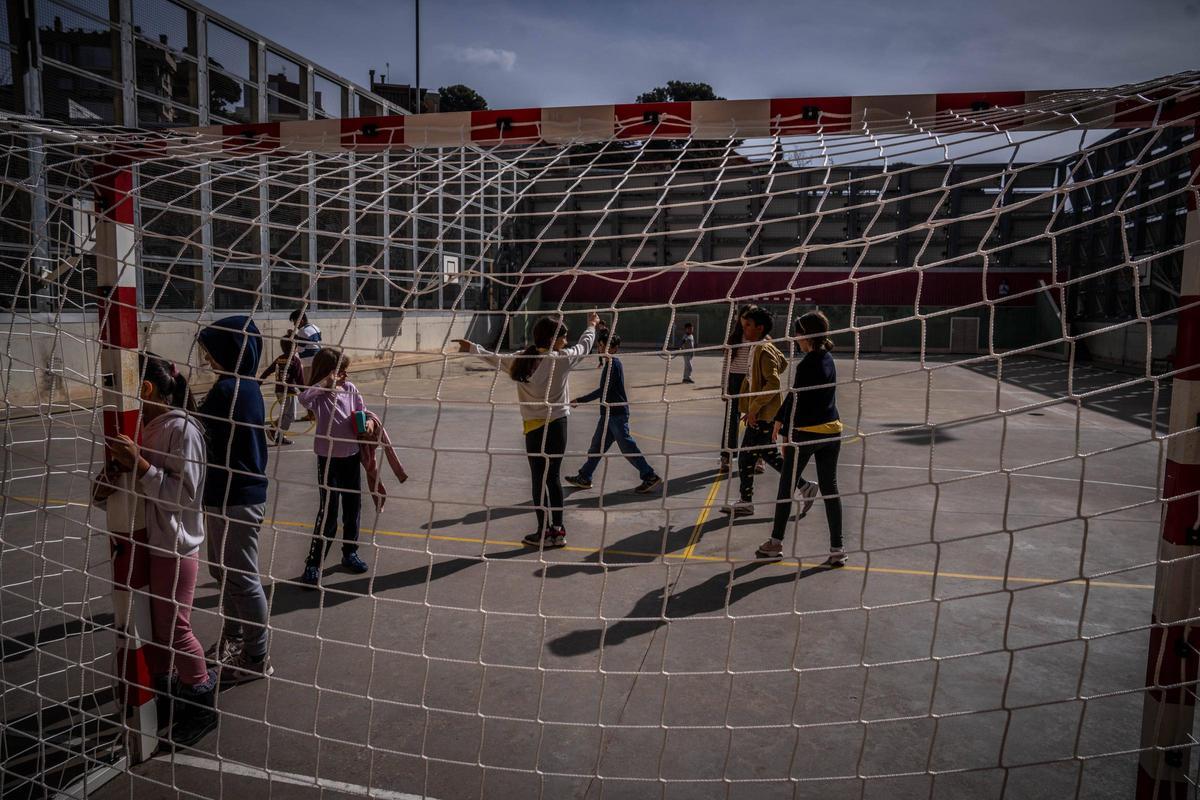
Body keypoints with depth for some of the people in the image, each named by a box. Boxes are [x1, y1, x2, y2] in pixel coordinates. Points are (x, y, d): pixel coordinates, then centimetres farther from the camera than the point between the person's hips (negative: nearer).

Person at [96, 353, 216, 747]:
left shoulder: (182, 428, -20)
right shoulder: (145, 426, 5)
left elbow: (185, 496, -22)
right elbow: (141, 487, 13)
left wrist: (140, 465, -28)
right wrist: (111, 485, -7)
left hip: (174, 548, -8)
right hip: (145, 542, 8)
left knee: (174, 630, 4)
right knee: (150, 625, 19)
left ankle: (202, 704, 23)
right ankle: (164, 690, 39)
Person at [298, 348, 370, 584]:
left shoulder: (350, 389, 0)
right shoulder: (319, 395, -13)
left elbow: (363, 412, 9)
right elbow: (304, 399, -35)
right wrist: (326, 382, -31)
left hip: (352, 456, 5)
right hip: (328, 458, -5)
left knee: (353, 507, 14)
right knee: (328, 512, -5)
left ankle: (350, 553, 31)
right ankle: (313, 564, 5)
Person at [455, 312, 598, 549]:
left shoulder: (521, 360, 0)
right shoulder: (561, 359, -6)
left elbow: (495, 359, 14)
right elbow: (584, 346, 11)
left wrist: (472, 348, 30)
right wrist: (591, 325, 30)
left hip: (533, 428, 1)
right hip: (556, 425, -1)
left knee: (539, 479, 6)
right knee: (552, 478, 9)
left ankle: (545, 532, 14)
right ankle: (557, 530, 18)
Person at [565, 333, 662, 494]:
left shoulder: (613, 364, -17)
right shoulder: (610, 363, 13)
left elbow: (603, 390, -21)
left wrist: (580, 401, -18)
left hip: (616, 414, -10)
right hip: (610, 413, 10)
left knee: (628, 448, -5)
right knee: (597, 446, 14)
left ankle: (650, 477, 1)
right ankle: (584, 478, 22)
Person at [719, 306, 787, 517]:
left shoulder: (764, 350, -17)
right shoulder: (758, 348, 11)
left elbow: (773, 383, -24)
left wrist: (754, 408, -21)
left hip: (762, 415, -10)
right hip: (761, 414, 10)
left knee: (746, 457, -1)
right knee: (769, 454, 18)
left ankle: (745, 502, 9)